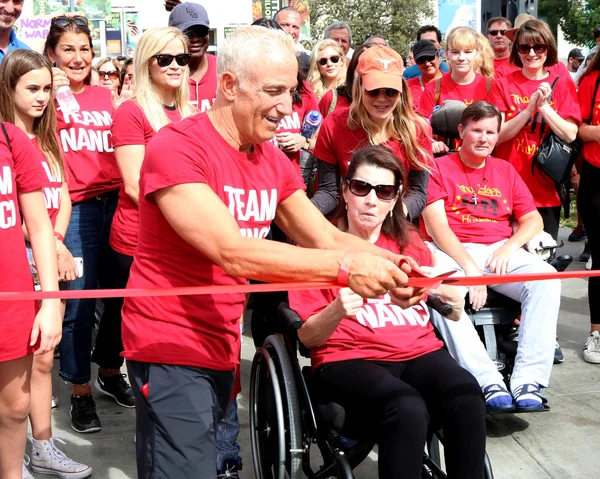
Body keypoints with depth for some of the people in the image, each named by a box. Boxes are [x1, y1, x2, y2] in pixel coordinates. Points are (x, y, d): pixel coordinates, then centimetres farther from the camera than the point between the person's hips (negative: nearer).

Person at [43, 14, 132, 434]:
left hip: (115, 202, 5)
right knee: (79, 304, -2)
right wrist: (56, 95, -18)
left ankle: (109, 371, 32)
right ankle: (81, 391, 12)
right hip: (75, 210, -5)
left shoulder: (105, 96, 14)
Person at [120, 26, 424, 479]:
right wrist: (344, 267, -33)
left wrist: (389, 265, -21)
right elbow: (232, 253, -29)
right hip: (171, 345, -7)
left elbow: (325, 237, -1)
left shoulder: (274, 162, 6)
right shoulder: (176, 149, -19)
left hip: (222, 344, 7)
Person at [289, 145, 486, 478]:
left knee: (466, 393, -29)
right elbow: (308, 337, -3)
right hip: (349, 358, -4)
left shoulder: (410, 242, 17)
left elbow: (456, 312, 16)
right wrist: (338, 310, -23)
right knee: (407, 407, -35)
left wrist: (440, 288, -5)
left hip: (420, 351, 4)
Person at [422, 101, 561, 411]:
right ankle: (489, 383, -38)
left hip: (499, 251, 4)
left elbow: (533, 220, 16)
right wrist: (469, 266, -17)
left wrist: (510, 247, -6)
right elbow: (435, 223, -5)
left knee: (546, 278, -27)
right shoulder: (439, 168, 8)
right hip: (451, 252, -3)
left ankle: (528, 382, -31)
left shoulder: (505, 171, 21)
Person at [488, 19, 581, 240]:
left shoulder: (562, 84, 4)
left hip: (546, 188, 1)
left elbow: (570, 135, -5)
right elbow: (497, 136, -7)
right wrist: (530, 109, -18)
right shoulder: (503, 84, 3)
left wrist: (543, 106, -15)